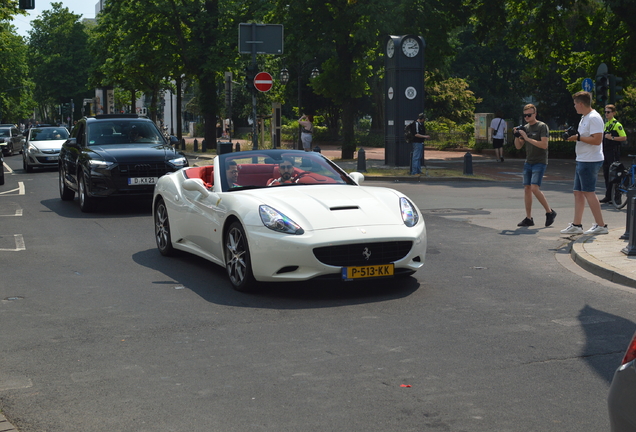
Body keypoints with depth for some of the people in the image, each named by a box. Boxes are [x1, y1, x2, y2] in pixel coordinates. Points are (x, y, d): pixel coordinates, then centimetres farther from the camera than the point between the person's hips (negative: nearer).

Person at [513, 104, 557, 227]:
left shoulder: (542, 126, -7)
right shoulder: (525, 128, 14)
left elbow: (544, 145, -18)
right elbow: (518, 146, 15)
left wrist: (527, 138, -18)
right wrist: (517, 135, -3)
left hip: (539, 162, -7)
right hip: (528, 162, 7)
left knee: (535, 188, -17)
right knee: (527, 188, 3)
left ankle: (550, 212, -1)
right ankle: (528, 218, 8)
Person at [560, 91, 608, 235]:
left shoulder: (593, 118, -16)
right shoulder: (585, 117, 17)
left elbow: (597, 140, -24)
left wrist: (578, 137, -19)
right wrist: (574, 135, 8)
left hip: (590, 161, -11)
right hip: (581, 160, 11)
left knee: (589, 192, -7)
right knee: (578, 192, 11)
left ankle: (601, 225, -1)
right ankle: (576, 225, 16)